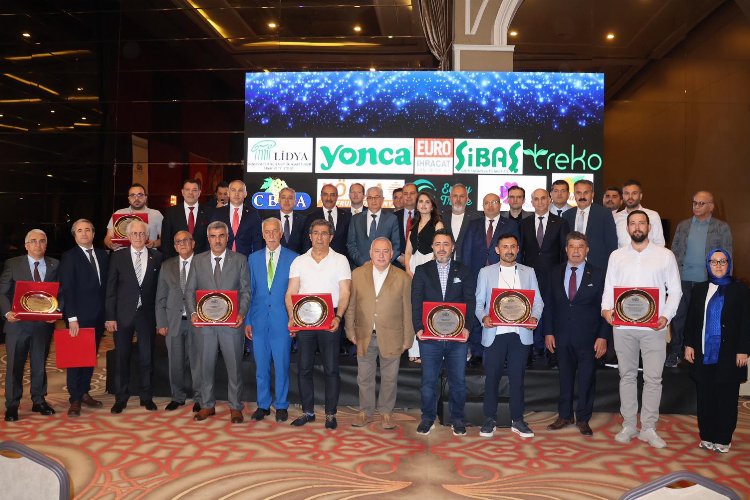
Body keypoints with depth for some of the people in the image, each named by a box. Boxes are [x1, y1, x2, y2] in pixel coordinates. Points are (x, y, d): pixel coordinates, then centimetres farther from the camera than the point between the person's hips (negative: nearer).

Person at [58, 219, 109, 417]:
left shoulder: (102, 255, 10)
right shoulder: (69, 257, -5)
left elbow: (107, 285, 9)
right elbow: (67, 290, -10)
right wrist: (72, 318, -16)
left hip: (98, 316, 5)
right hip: (79, 317, -5)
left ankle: (84, 392, 24)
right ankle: (75, 400, 10)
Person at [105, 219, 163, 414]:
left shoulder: (156, 257, 3)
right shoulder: (118, 257, 2)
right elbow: (111, 289, 1)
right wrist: (109, 317, -4)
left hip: (147, 315, 0)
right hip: (123, 315, 0)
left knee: (146, 358, 7)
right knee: (122, 358, 7)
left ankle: (146, 397, 19)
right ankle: (121, 398, 20)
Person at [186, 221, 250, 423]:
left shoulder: (240, 260, 3)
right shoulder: (198, 260, 8)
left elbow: (245, 291, 1)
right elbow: (190, 290, 7)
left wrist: (241, 314, -13)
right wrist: (192, 312, -9)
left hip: (231, 323, -2)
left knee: (234, 366, 5)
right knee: (206, 365, 10)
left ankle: (235, 407, 18)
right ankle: (207, 405, 24)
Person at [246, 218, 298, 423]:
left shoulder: (293, 258, 0)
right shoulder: (253, 258, 9)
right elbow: (249, 292, 10)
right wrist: (247, 321, 5)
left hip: (282, 321, -2)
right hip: (259, 321, 3)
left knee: (282, 365, 4)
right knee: (261, 365, 9)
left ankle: (281, 405, 19)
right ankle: (263, 405, 23)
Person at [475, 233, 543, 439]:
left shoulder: (528, 272, 12)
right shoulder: (486, 272, 9)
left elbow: (538, 301, 7)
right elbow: (479, 302, 5)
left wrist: (534, 317, -12)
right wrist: (483, 317, -14)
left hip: (520, 334, 1)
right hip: (494, 333, -1)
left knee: (517, 378, 6)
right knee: (492, 377, 3)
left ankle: (517, 420, 18)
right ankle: (490, 420, 15)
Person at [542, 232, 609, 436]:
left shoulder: (598, 275, -2)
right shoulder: (555, 273, 5)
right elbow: (548, 304, 7)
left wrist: (602, 337, -8)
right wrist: (548, 332, 2)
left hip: (588, 337, -2)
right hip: (562, 337, 2)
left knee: (586, 379, 6)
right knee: (565, 377, 11)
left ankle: (583, 419, 20)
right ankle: (565, 416, 25)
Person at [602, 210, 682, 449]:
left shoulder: (665, 255, 3)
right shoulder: (616, 256, 9)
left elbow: (675, 290, 2)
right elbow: (609, 287, 8)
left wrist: (666, 316, -12)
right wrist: (606, 308, -10)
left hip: (654, 327, -1)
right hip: (622, 326, 2)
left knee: (653, 378, 2)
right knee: (627, 375, 10)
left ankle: (648, 428, 14)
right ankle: (629, 425, 21)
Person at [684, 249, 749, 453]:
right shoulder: (699, 289, 9)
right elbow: (691, 319, 10)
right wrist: (689, 345, 4)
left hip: (729, 355, -2)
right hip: (704, 353, 2)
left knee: (726, 398, 4)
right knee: (705, 396, 7)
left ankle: (723, 439, 15)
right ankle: (707, 436, 18)